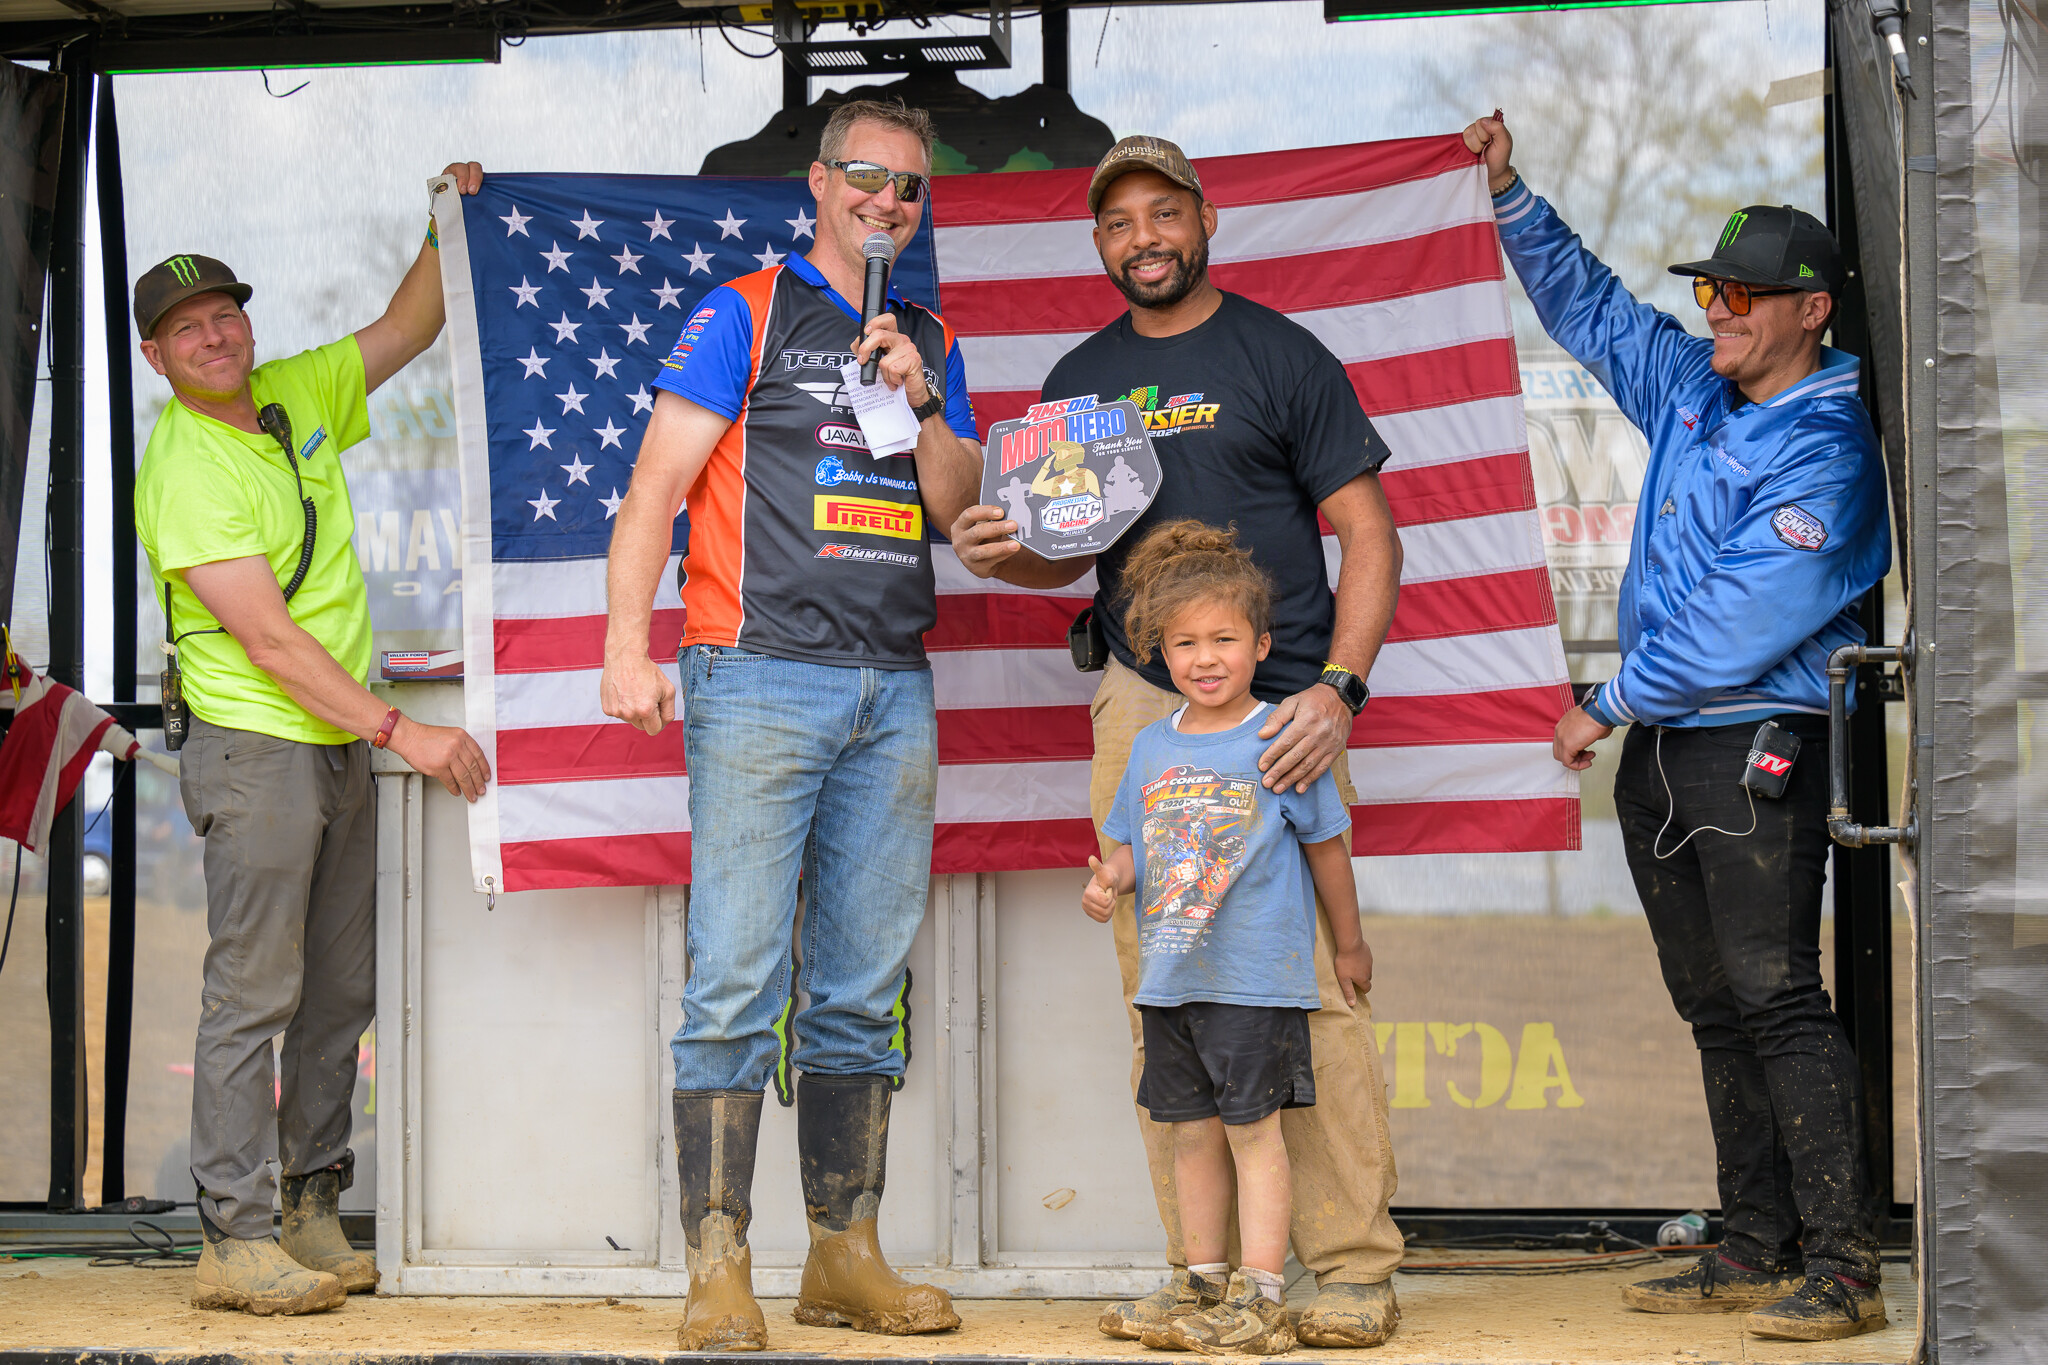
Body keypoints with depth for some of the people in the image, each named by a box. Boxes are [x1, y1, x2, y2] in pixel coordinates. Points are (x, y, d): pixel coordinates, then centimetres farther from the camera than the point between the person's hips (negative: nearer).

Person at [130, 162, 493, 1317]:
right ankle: (236, 1241, -8)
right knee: (255, 993, -8)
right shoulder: (183, 470, -14)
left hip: (347, 745, 8)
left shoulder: (297, 396, 8)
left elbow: (406, 331, 22)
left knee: (341, 992, 9)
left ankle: (314, 1212, 15)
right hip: (256, 746, -8)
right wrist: (403, 731, -22)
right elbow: (267, 638, -19)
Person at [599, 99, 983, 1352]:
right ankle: (721, 1271, -8)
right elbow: (657, 483, -3)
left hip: (893, 691, 5)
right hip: (762, 681, -5)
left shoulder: (931, 342, 18)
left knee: (863, 990, 8)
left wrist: (919, 401, -4)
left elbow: (963, 508, 13)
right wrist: (629, 647, -13)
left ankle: (847, 1257, 14)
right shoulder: (745, 316, 3)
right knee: (738, 983, -9)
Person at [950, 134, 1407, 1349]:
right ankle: (1204, 1267, 7)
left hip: (1279, 710, -4)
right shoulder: (1082, 379, 16)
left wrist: (1339, 688, -13)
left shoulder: (1279, 355, 4)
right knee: (1163, 1001, 2)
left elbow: (1369, 533, 1)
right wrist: (1005, 553, -1)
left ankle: (1354, 1264, -4)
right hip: (1142, 705, 4)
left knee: (1315, 985, -9)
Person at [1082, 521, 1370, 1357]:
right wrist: (1108, 880, -6)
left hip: (1258, 979, -5)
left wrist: (1348, 940, 9)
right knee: (1191, 1132, 10)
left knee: (1253, 1130, -5)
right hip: (1170, 977, 5)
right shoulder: (1152, 748, 10)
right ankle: (1207, 1291, 18)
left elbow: (1326, 843, 3)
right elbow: (1128, 842, 16)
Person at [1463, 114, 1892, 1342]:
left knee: (1777, 999, -12)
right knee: (1715, 1008, 11)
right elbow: (1587, 304, 26)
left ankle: (1844, 1268, -10)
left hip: (1758, 747, -8)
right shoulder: (1691, 385, 11)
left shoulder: (1825, 451, -14)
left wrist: (1607, 707, -12)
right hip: (1659, 748, 9)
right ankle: (1757, 1251, 17)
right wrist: (1510, 192, 16)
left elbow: (1739, 620, -18)